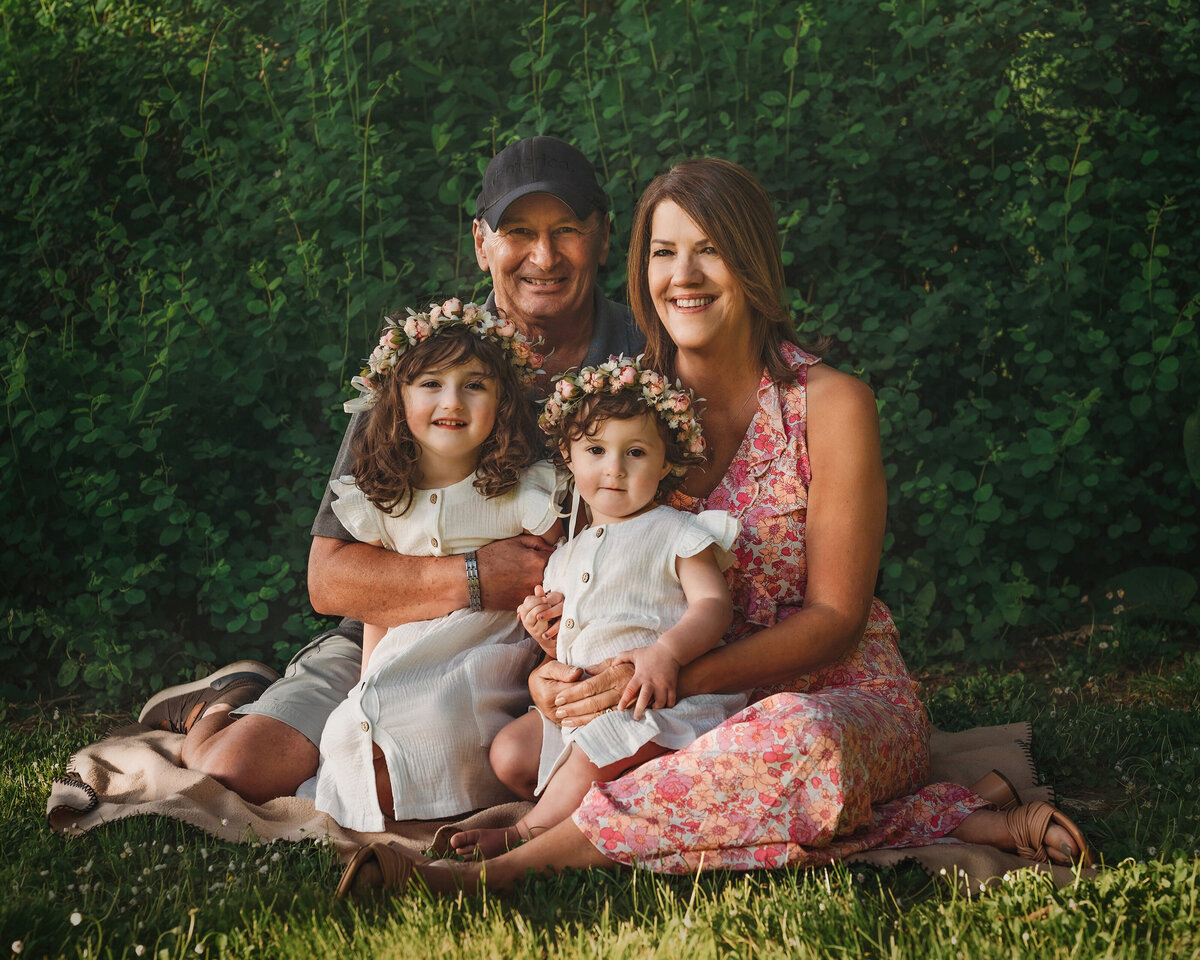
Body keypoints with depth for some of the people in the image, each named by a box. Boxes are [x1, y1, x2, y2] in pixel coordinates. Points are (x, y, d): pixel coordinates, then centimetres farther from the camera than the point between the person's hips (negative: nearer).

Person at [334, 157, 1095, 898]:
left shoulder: (829, 404, -6)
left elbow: (835, 618, -9)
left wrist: (673, 676, -23)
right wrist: (556, 668, -13)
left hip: (846, 701, -5)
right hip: (707, 719, 5)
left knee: (796, 736, -40)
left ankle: (498, 865, -30)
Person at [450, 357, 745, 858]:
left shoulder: (676, 533, 0)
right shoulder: (568, 554, 21)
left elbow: (713, 604, -12)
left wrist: (666, 651, -30)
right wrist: (545, 631, 4)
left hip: (657, 702, -8)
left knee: (596, 750, -31)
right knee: (508, 751, -4)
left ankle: (526, 835, -11)